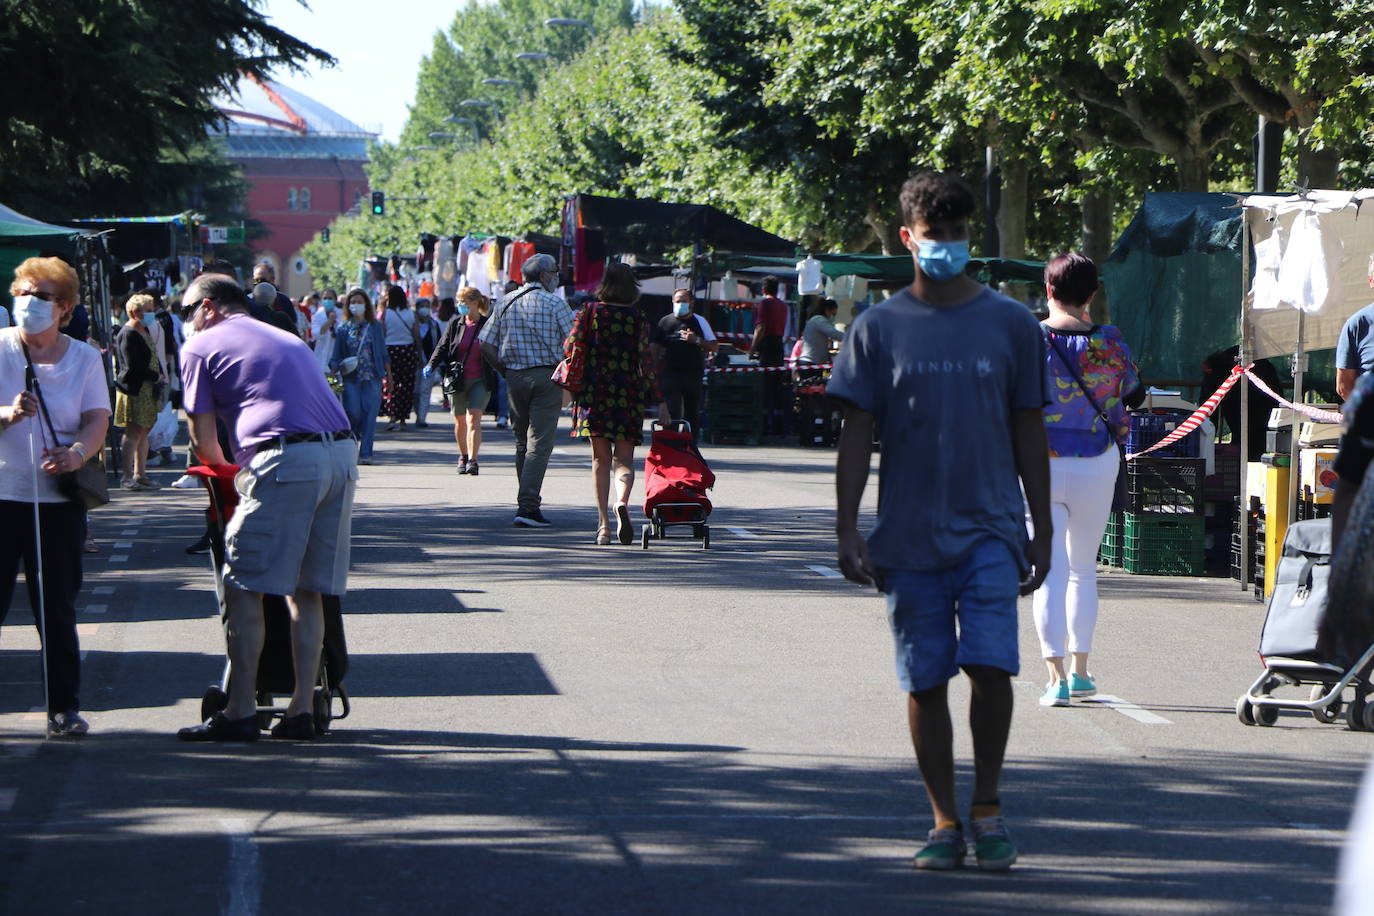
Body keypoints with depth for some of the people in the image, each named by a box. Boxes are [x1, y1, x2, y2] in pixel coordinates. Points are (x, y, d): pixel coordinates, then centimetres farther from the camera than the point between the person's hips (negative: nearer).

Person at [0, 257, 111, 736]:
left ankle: (64, 708, 12)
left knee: (57, 608, 4)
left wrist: (77, 453, -21)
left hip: (58, 496, 1)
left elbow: (97, 420, 0)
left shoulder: (84, 358, 7)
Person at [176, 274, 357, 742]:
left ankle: (241, 713, -2)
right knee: (307, 590, 12)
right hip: (342, 452, 7)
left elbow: (203, 440, 8)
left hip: (286, 460, -7)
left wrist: (223, 466, 29)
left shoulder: (201, 345, 9)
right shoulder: (288, 339, 28)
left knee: (245, 588, 0)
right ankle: (302, 709, 10)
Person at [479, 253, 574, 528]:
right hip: (546, 376, -4)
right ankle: (528, 507, -14)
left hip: (514, 377, 4)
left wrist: (505, 371, 13)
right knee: (539, 443, -6)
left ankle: (526, 502, 20)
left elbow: (486, 345, 4)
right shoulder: (555, 304, -5)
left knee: (522, 441, 16)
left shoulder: (505, 303, 8)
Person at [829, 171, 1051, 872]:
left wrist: (1041, 531, 7)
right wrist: (848, 531, -3)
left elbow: (1028, 433, 9)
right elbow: (857, 435, 5)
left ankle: (988, 806, 5)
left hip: (990, 529, -1)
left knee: (990, 665, -13)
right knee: (925, 681, 4)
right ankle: (945, 822, 14)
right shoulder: (879, 328, 5)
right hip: (908, 537, 1)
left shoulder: (1009, 323, 6)